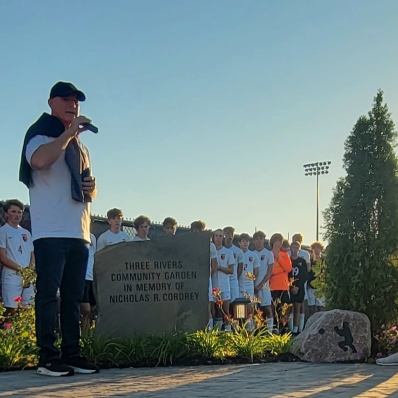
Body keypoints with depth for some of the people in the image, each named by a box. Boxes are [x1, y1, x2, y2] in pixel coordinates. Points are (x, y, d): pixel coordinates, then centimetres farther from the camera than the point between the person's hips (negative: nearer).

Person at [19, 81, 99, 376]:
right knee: (48, 294, -8)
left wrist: (91, 187, 7)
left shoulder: (80, 146, 25)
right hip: (51, 232, -7)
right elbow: (39, 160, -23)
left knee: (74, 296, 6)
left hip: (80, 233, 7)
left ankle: (71, 354, 10)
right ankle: (47, 357, -7)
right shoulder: (41, 135, 2)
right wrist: (69, 132, -17)